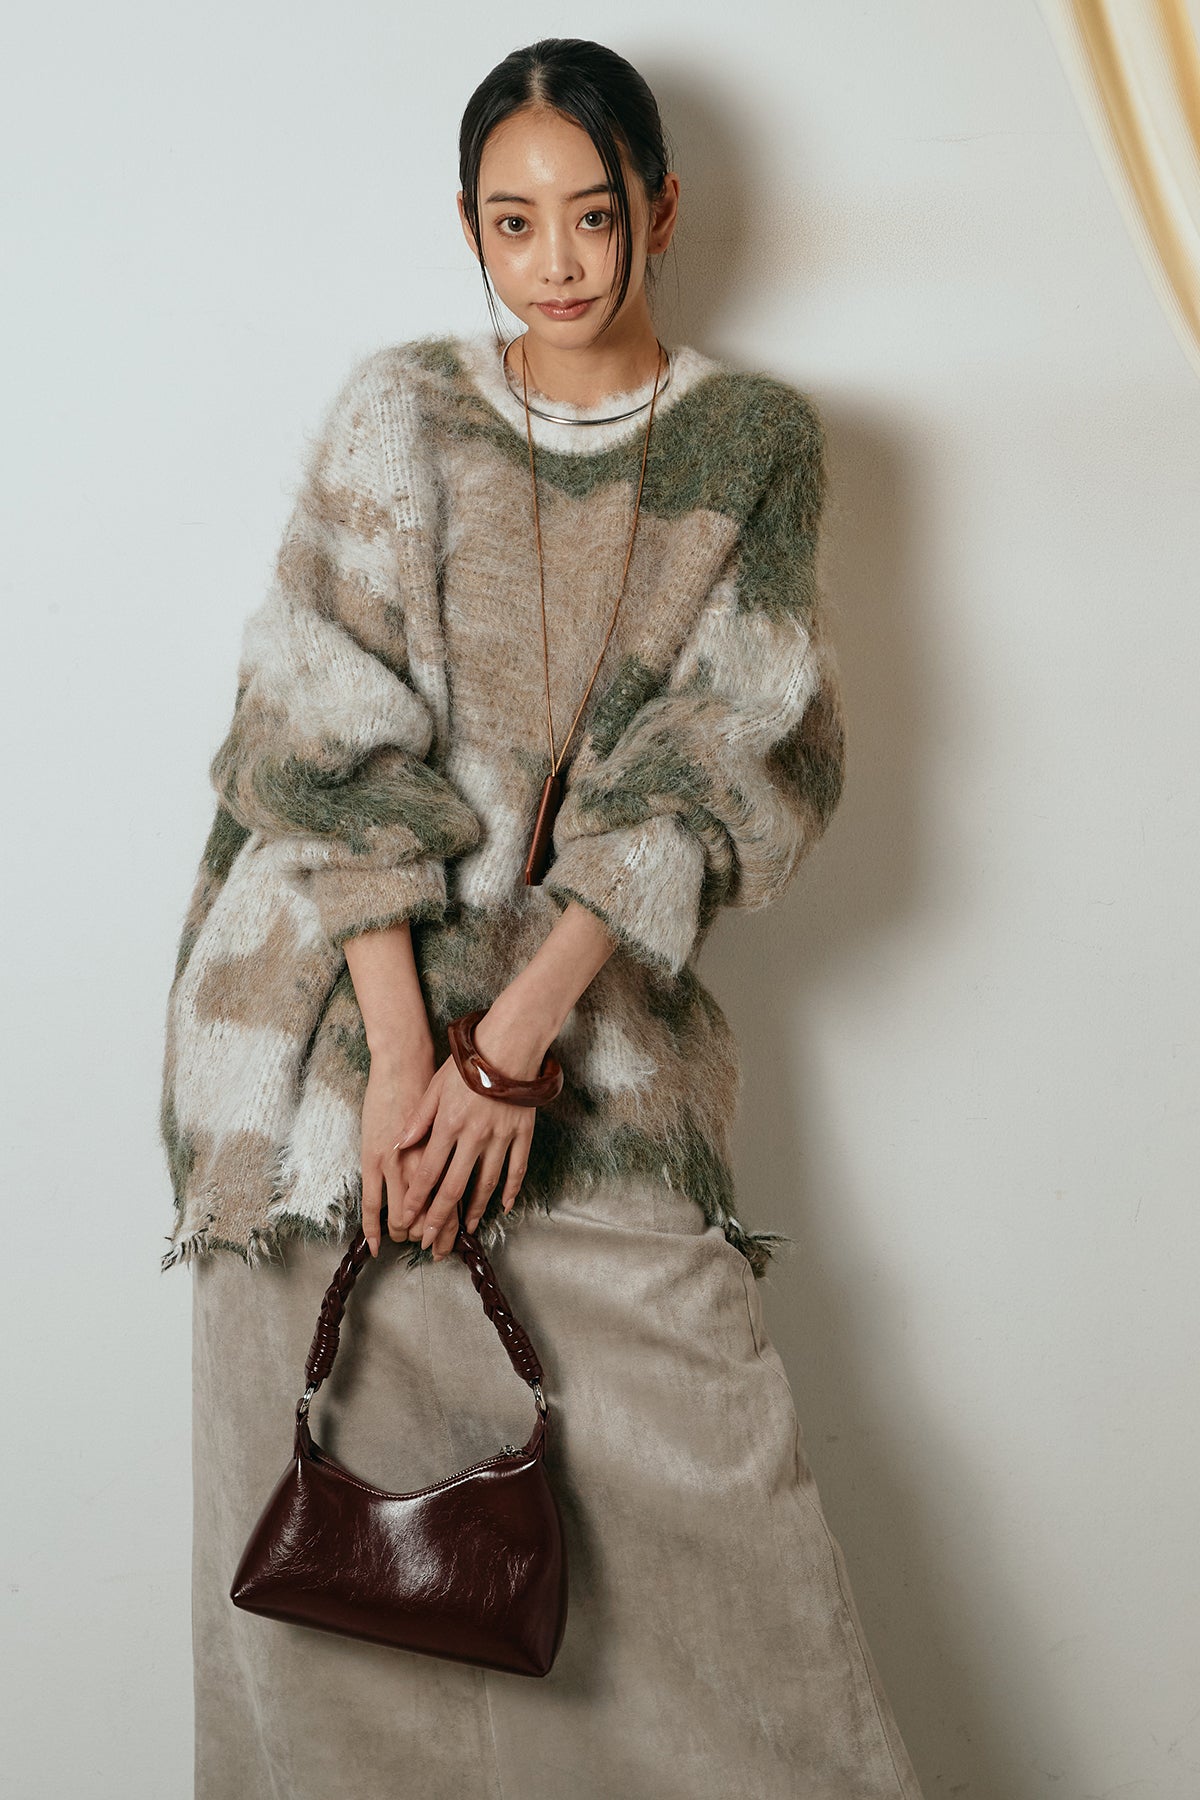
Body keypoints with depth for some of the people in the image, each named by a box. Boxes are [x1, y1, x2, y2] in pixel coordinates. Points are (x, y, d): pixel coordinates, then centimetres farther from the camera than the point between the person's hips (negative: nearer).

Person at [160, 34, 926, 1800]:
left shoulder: (753, 441, 7)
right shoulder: (394, 413, 7)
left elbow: (718, 762, -2)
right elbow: (333, 731, -2)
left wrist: (516, 1039, -11)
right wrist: (405, 1048, -13)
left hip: (589, 1012, 0)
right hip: (343, 1007, 1)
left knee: (698, 1482, -6)